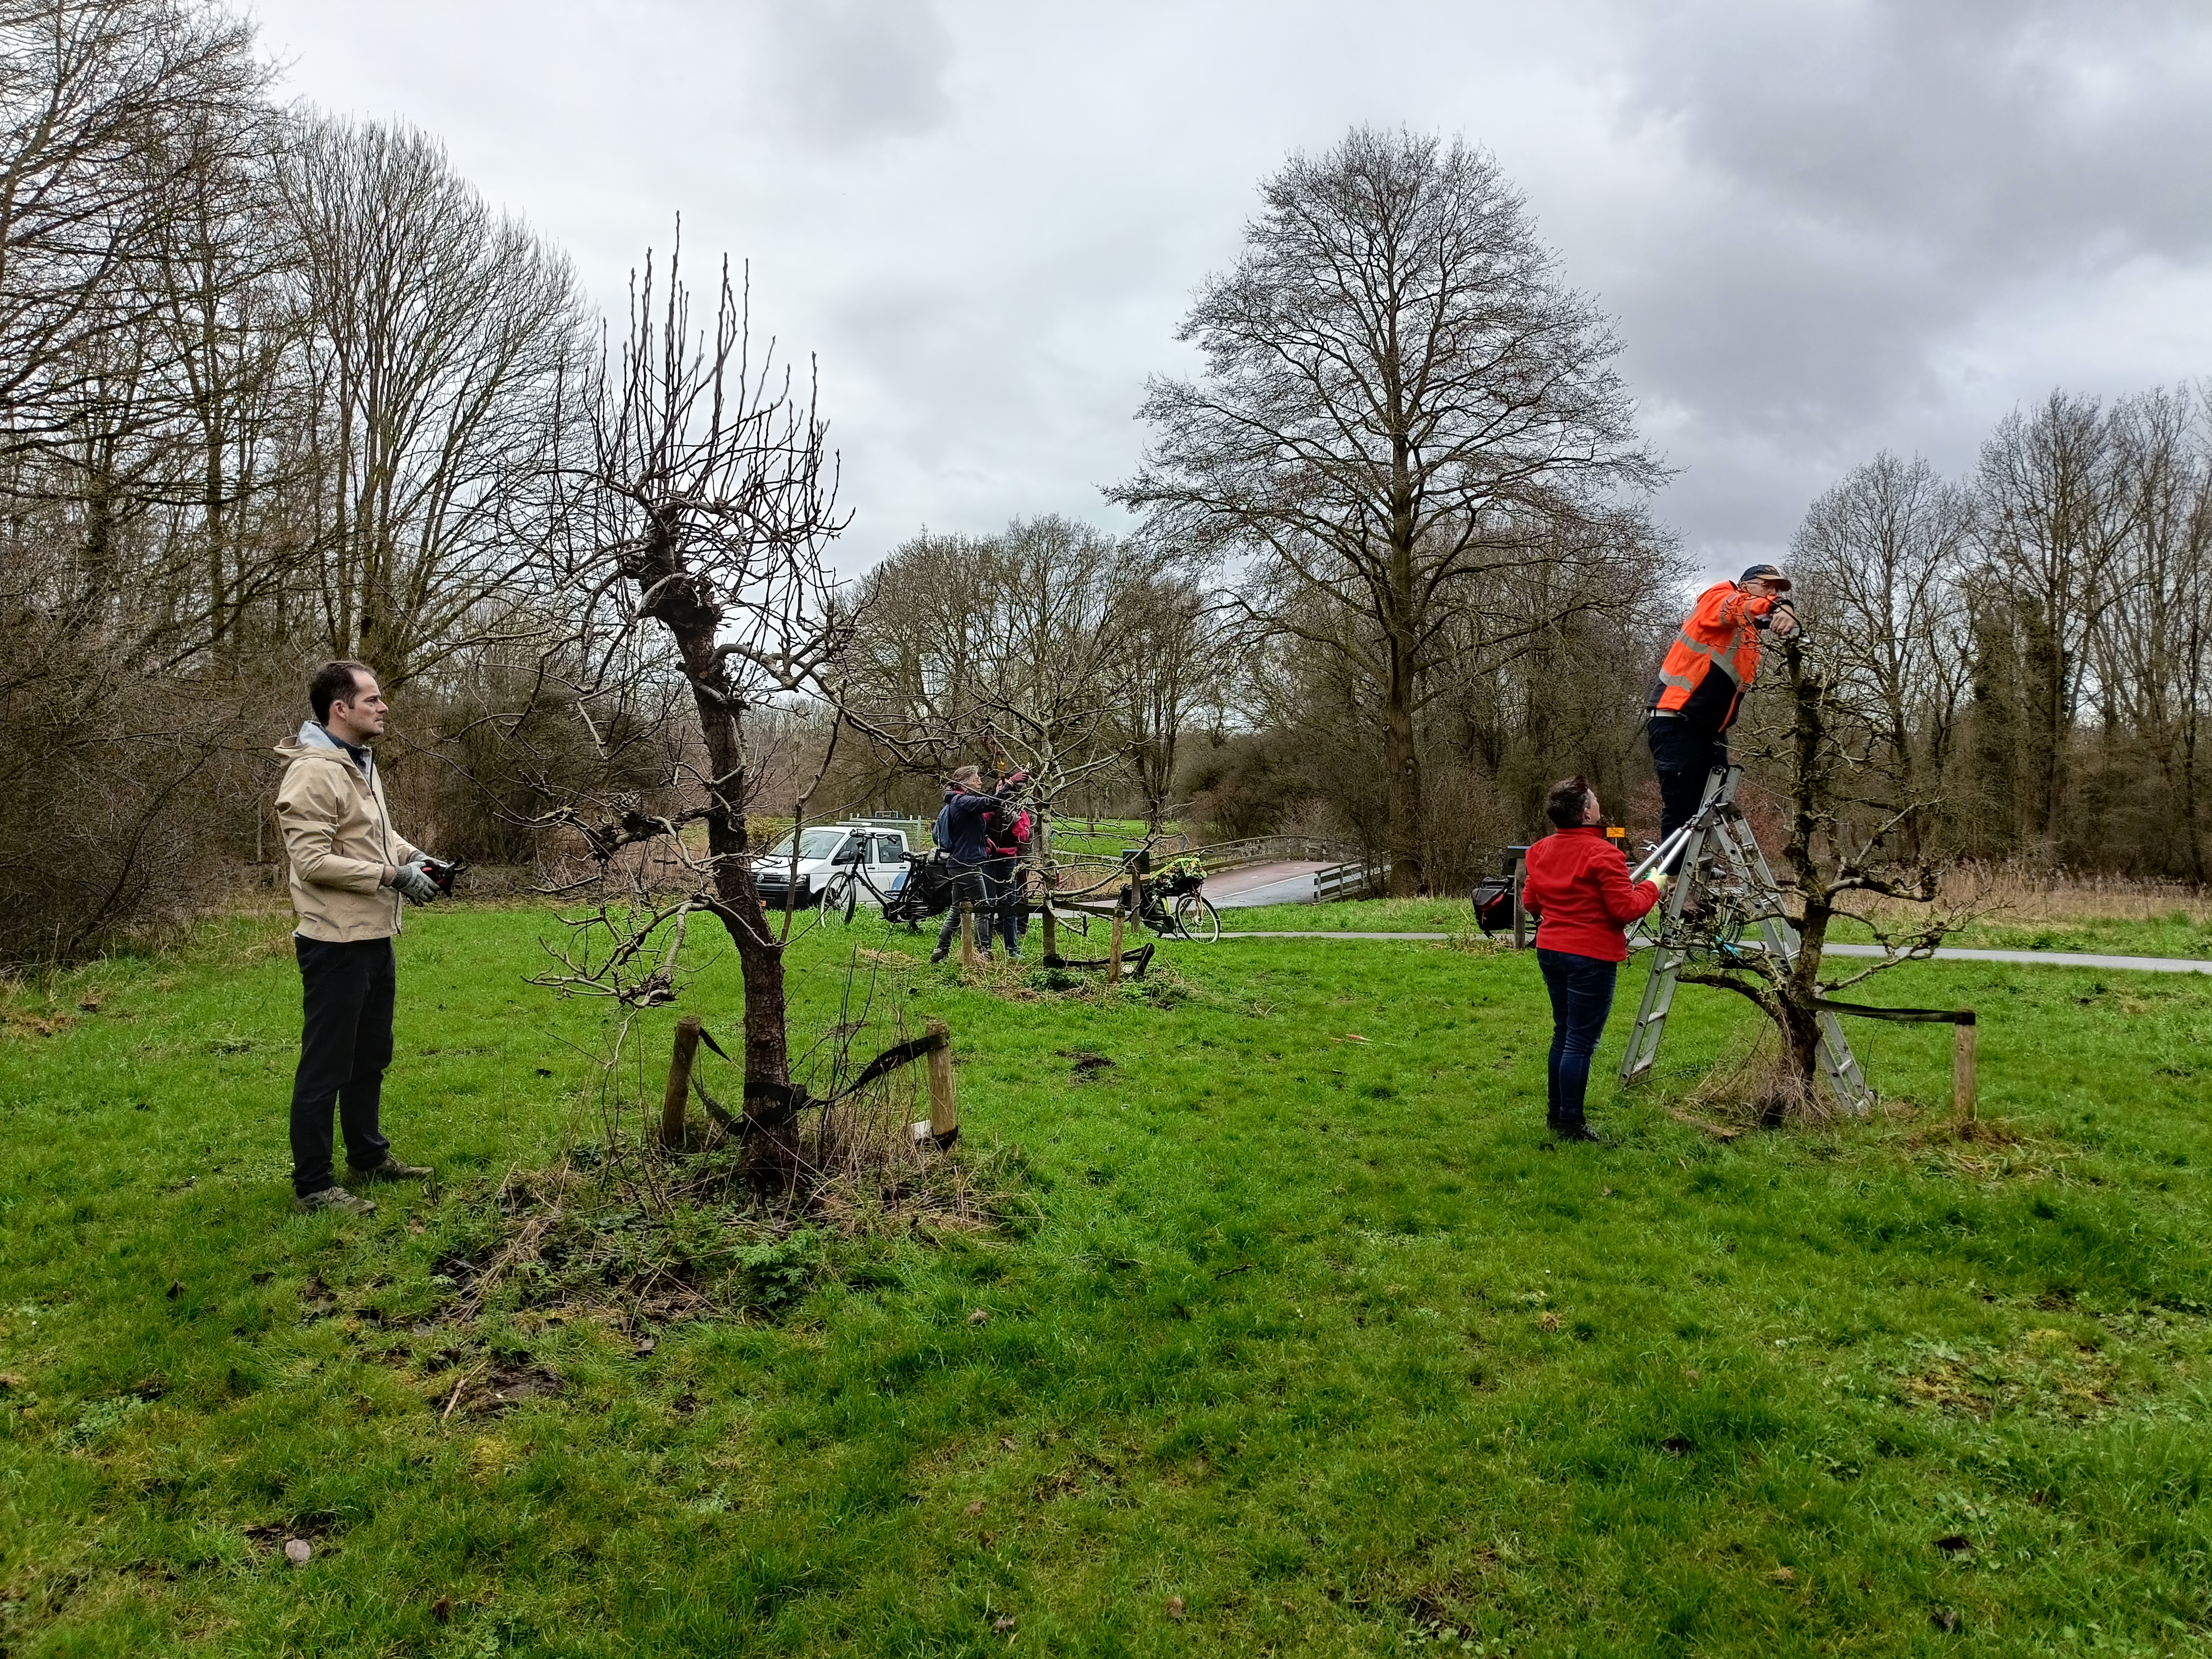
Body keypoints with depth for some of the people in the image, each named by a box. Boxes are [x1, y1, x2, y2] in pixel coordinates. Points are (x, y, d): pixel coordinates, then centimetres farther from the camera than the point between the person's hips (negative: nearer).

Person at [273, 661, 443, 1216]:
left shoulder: (361, 764, 12)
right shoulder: (313, 774, -19)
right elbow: (313, 860, -24)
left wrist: (412, 855, 4)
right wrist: (393, 875, -22)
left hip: (374, 938, 10)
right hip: (336, 944, -10)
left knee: (371, 1056, 21)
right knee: (326, 1065, 0)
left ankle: (369, 1157, 35)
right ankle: (312, 1185, 10)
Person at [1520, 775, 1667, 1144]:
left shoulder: (1541, 851, 6)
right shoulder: (1603, 854, -17)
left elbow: (1530, 899, 15)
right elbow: (1625, 908, -17)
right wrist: (1653, 887, -1)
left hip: (1550, 951, 8)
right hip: (1590, 957, -8)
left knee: (1564, 1034, 19)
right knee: (1581, 1042, -2)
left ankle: (1555, 1114, 26)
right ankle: (1571, 1125, 2)